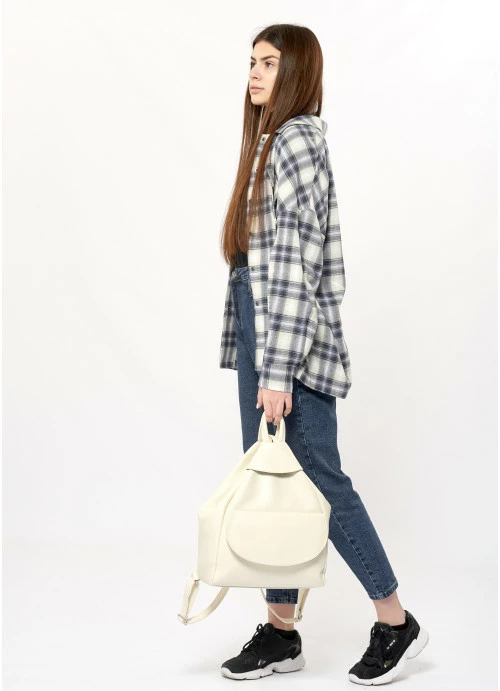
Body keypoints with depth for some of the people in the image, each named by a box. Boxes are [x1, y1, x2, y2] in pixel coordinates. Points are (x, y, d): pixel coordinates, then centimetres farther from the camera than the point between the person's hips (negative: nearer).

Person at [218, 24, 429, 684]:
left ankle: (396, 623, 11)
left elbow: (297, 265, -20)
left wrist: (278, 372, -23)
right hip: (258, 332, 9)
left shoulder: (296, 141, -14)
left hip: (294, 338, -9)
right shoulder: (272, 140, 16)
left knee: (318, 478, -3)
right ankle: (281, 631, 19)